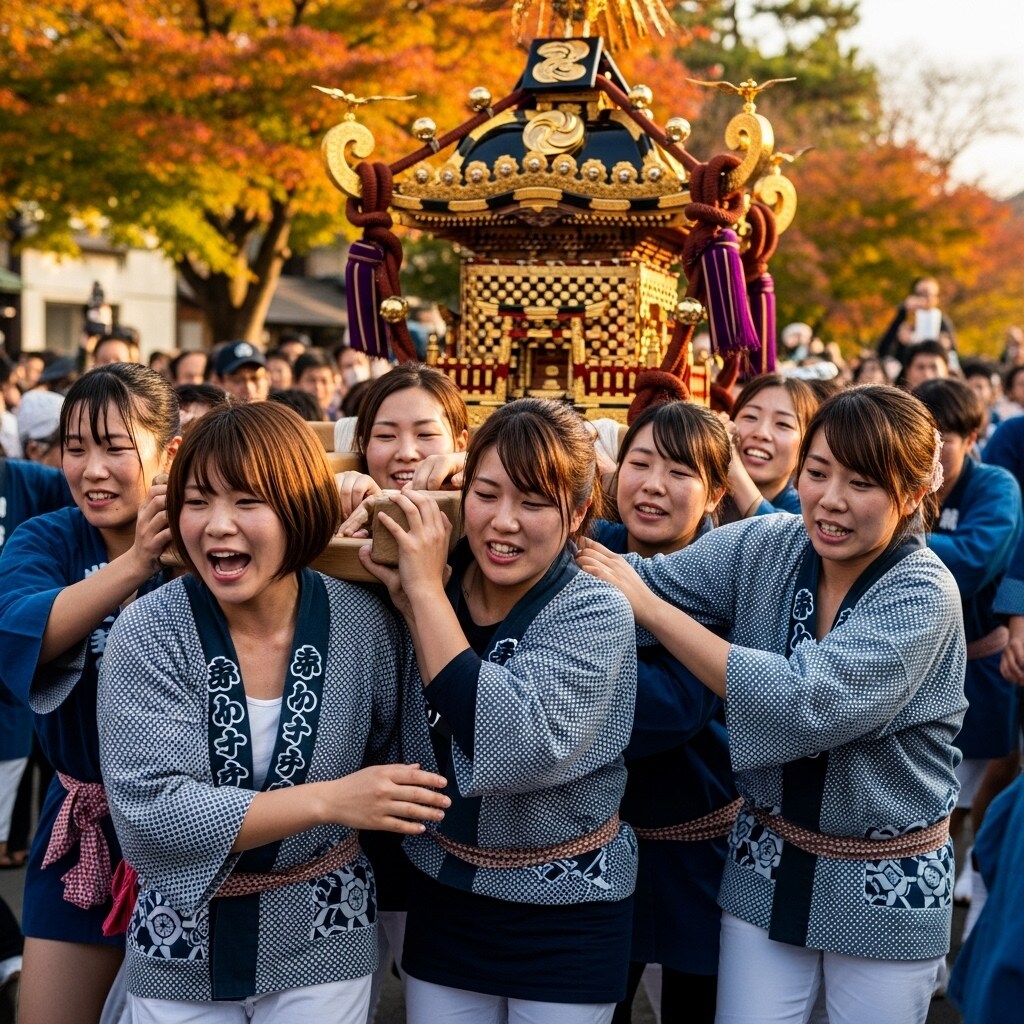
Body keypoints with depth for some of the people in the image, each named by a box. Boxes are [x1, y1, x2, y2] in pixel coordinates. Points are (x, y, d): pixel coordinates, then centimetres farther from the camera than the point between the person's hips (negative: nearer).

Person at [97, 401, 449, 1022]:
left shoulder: (364, 623, -11)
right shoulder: (148, 633, -16)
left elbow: (391, 749, 5)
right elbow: (149, 807, -24)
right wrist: (327, 801, -28)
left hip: (322, 943, 1)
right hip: (183, 948, 0)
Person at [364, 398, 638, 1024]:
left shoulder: (595, 614, -19)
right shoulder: (439, 590, -6)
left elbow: (518, 749, -34)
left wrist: (425, 591, -28)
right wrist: (405, 596, -15)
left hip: (566, 918, -4)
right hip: (445, 898, 4)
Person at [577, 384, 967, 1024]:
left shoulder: (924, 594, -20)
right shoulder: (764, 547, -6)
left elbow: (806, 702, -31)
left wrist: (649, 607, -28)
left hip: (886, 884, -3)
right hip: (768, 865, 3)